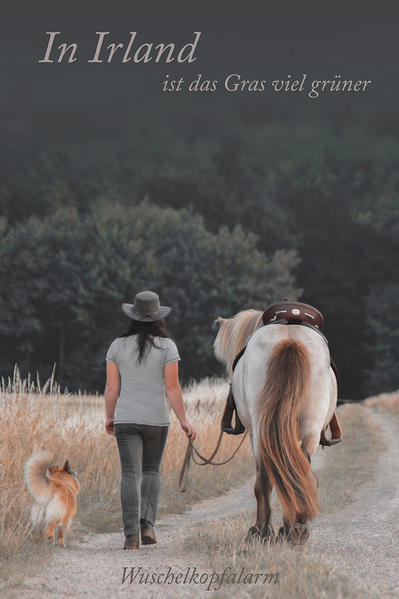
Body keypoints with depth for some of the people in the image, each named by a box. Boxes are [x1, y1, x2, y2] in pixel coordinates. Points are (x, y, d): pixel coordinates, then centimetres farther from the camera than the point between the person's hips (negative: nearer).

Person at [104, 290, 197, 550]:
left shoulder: (118, 346, 0)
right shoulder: (167, 346, -5)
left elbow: (112, 387, 1)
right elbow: (172, 387, -9)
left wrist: (110, 417, 14)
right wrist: (184, 421, -3)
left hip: (126, 419, 0)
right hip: (157, 419, 0)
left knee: (131, 475, -2)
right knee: (151, 470, 18)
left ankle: (131, 535, -12)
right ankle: (148, 524, 4)